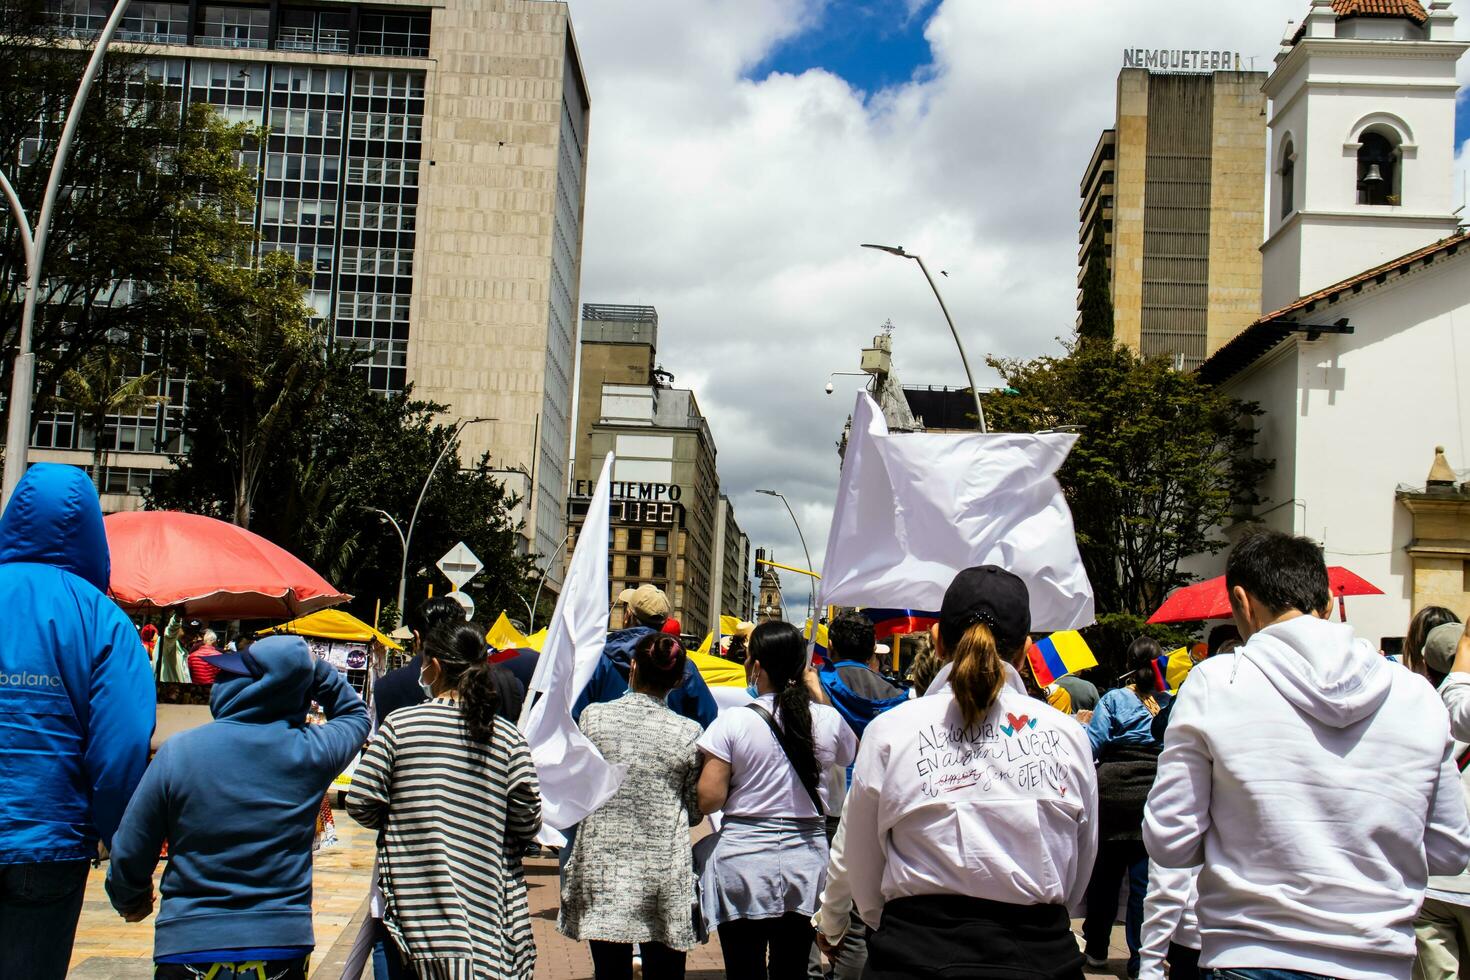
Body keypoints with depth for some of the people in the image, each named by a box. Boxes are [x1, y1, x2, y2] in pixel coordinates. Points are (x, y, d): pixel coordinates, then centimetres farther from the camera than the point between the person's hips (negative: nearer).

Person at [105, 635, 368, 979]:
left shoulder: (177, 752, -10)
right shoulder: (311, 751, -8)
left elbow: (129, 855, -1)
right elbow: (354, 713, 17)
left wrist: (130, 901, 18)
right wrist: (311, 667, 7)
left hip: (188, 950, -1)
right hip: (283, 943, 1)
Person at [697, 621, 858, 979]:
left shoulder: (733, 721, -10)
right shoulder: (828, 719, -2)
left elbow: (709, 799, -12)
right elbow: (853, 755, 21)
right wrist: (817, 697, 24)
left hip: (744, 860, -3)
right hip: (806, 861, 3)